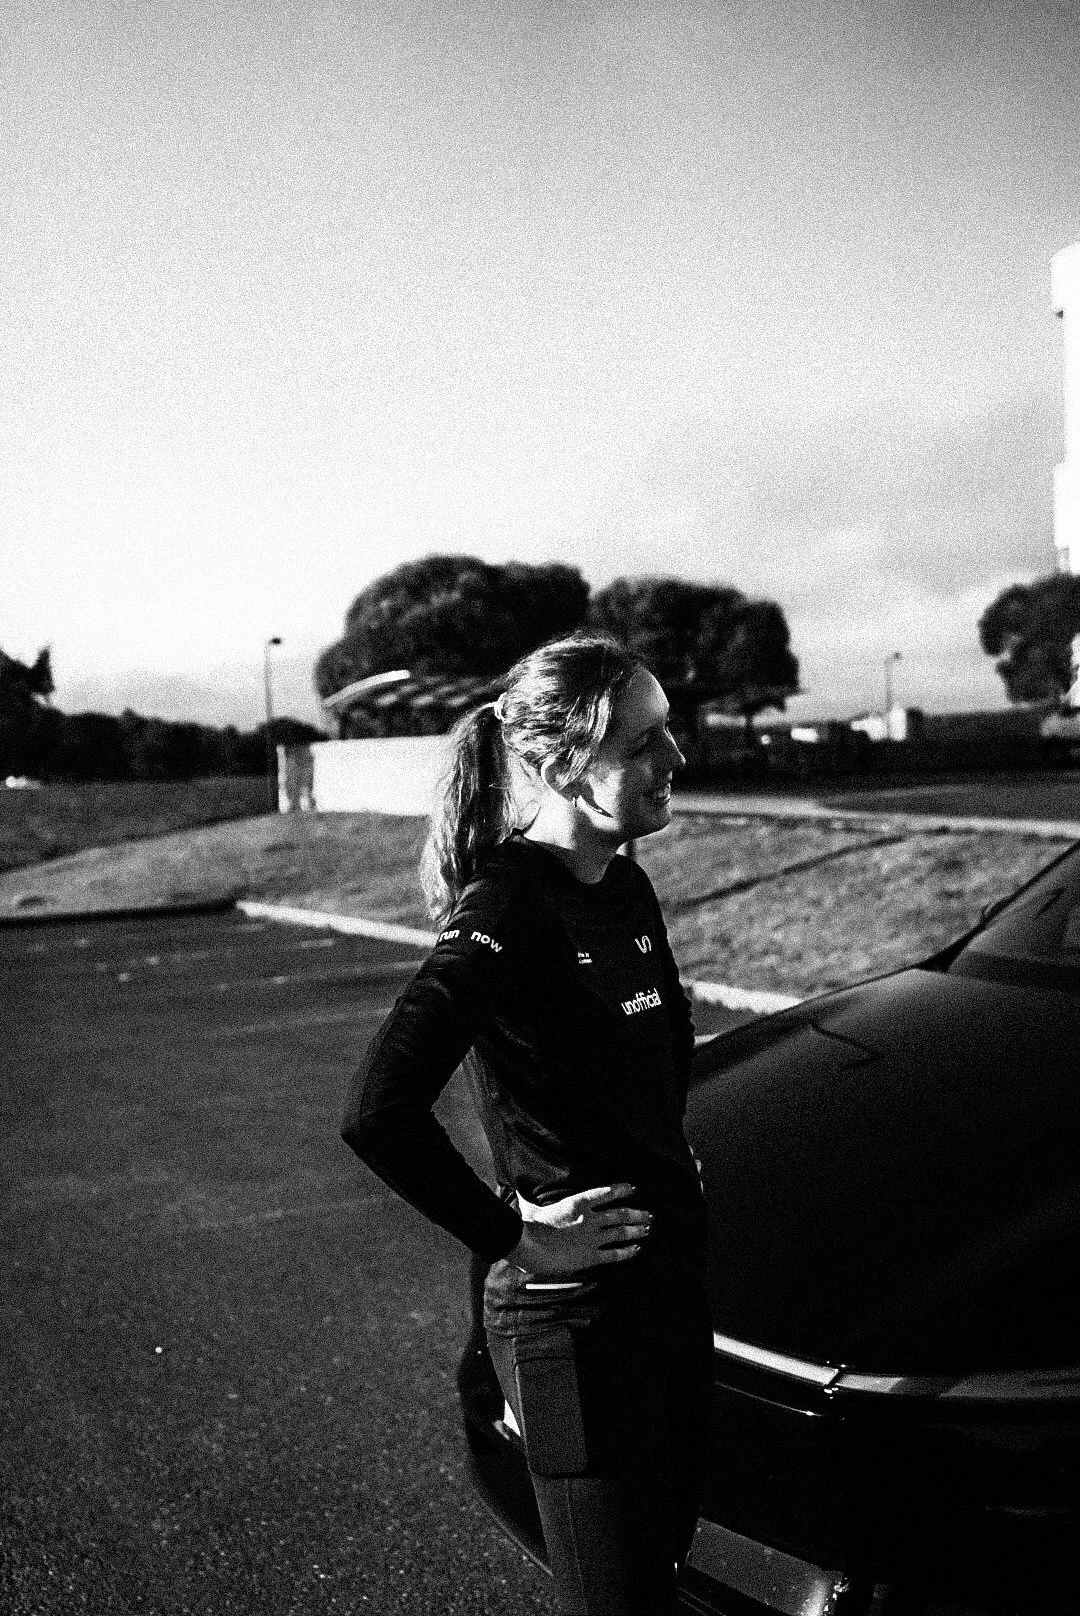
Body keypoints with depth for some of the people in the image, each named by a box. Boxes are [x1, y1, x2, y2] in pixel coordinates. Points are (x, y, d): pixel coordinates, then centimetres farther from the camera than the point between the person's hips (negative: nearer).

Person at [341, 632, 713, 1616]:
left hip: (673, 1282, 8)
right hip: (573, 1314, -8)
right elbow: (378, 1115, -29)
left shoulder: (625, 888, 5)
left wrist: (669, 1160, 10)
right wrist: (512, 1232, -18)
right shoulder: (507, 914, -21)